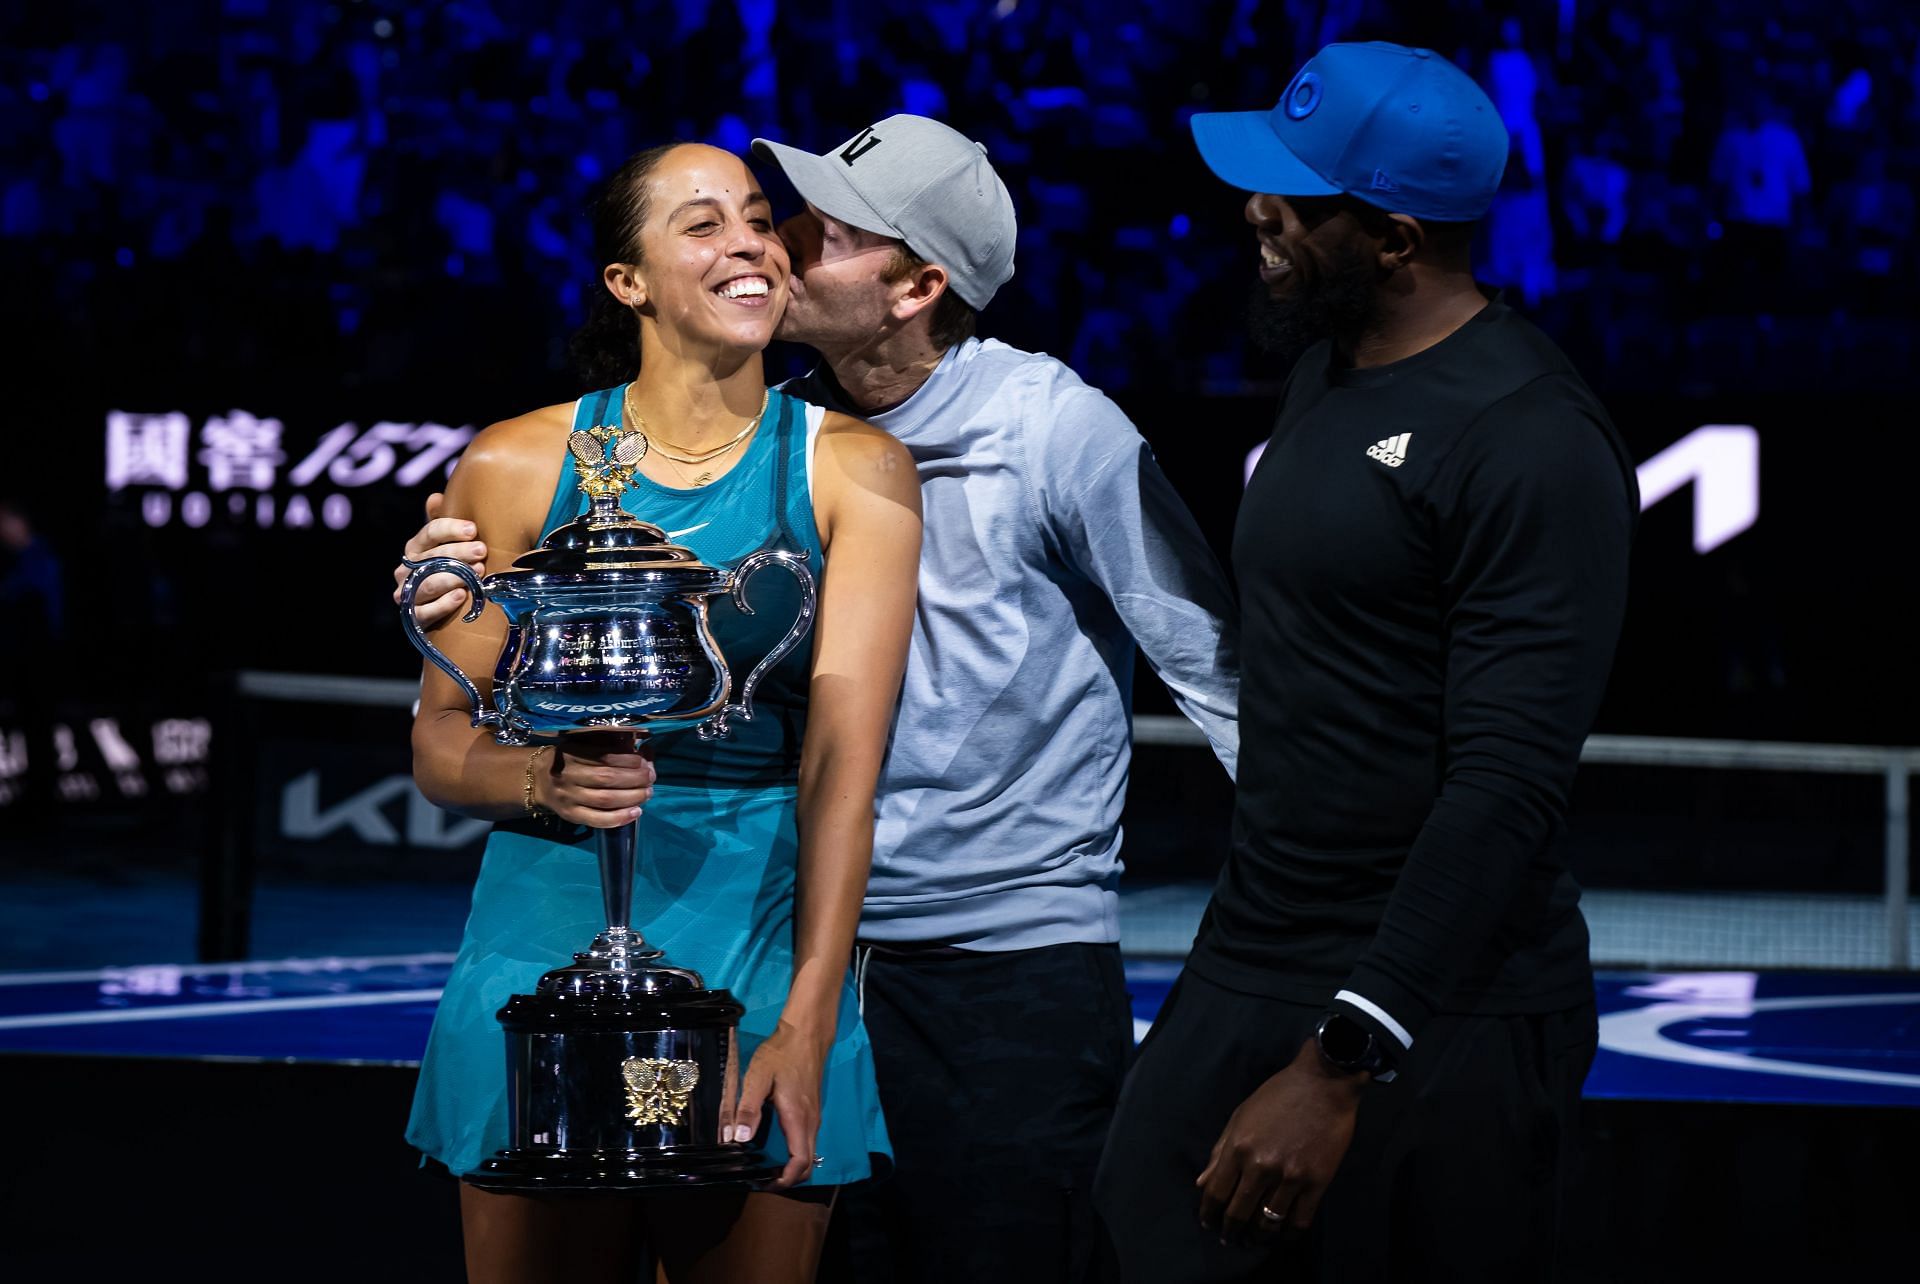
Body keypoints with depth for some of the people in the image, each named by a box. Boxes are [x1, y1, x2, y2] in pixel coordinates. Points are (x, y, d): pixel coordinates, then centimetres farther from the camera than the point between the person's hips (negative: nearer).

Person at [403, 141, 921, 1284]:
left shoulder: (853, 469, 0)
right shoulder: (518, 466, 2)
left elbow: (843, 757, -9)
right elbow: (441, 741, 6)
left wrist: (808, 1024, -18)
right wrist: (542, 777, -18)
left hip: (763, 952, 0)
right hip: (548, 946, 0)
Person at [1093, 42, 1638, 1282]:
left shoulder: (1531, 442, -17)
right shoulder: (1326, 370, 12)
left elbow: (1509, 787, -22)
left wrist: (1338, 1066, -26)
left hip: (1438, 1022, -8)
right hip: (1244, 979, 8)